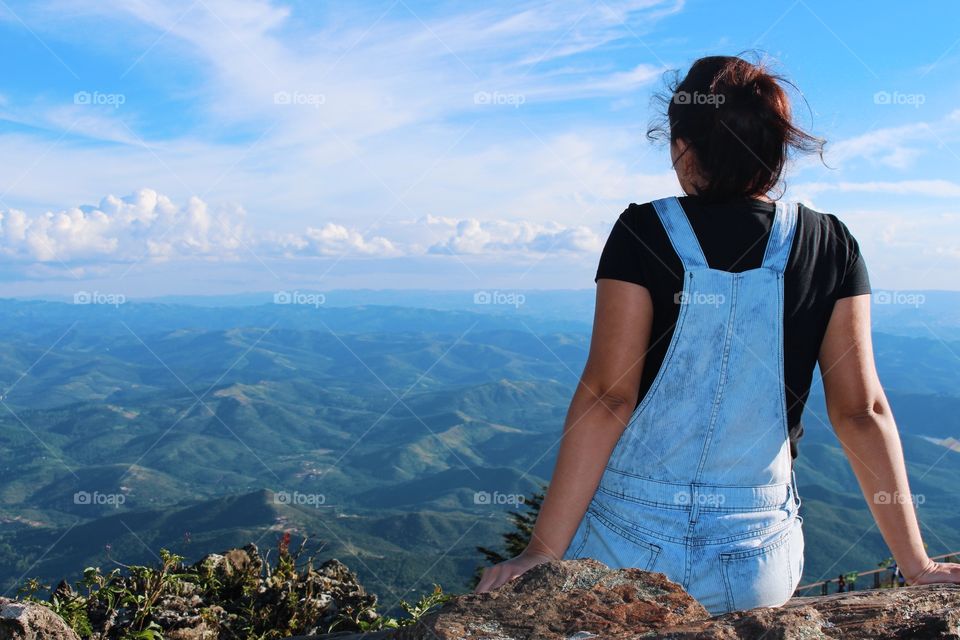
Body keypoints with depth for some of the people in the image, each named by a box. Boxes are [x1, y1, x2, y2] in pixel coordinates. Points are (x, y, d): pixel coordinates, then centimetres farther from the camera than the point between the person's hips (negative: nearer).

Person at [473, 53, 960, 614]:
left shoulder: (644, 232, -11)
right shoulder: (832, 247, -3)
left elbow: (608, 398, -16)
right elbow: (861, 410, -4)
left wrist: (544, 550, -12)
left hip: (626, 545, -2)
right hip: (758, 558, 3)